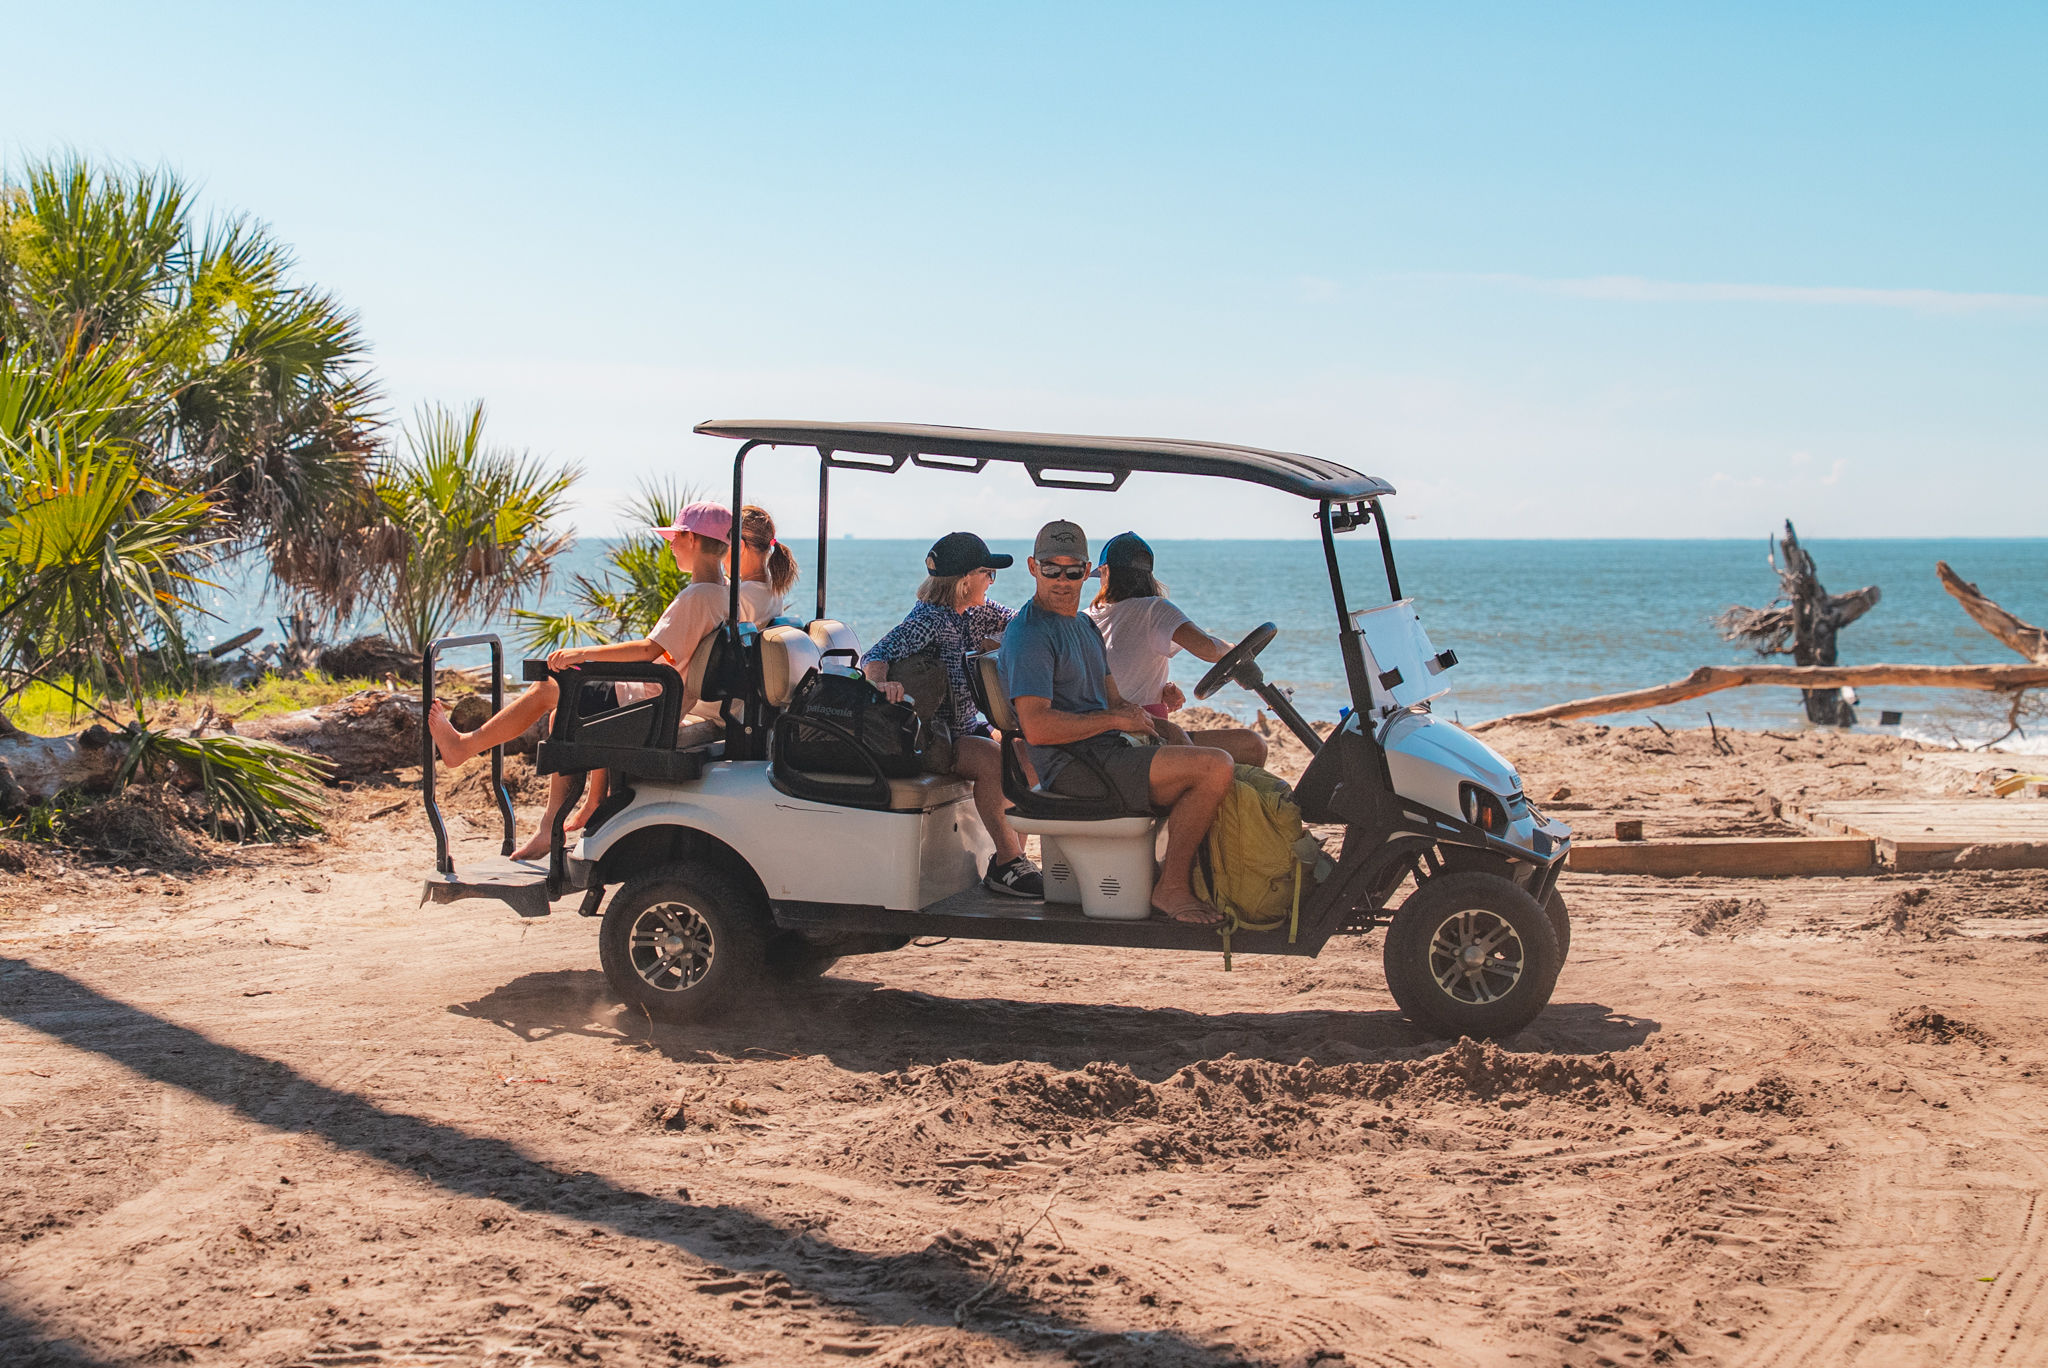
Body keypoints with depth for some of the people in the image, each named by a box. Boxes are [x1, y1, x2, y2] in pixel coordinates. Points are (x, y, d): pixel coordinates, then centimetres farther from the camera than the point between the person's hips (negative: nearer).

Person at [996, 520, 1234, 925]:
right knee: (1215, 767, -25)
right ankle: (1171, 888, -14)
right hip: (1072, 768, -10)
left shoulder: (1086, 625, 21)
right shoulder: (1029, 635, -12)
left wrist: (1148, 711, 2)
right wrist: (1116, 719, -17)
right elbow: (1037, 728, -22)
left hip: (1108, 752, 10)